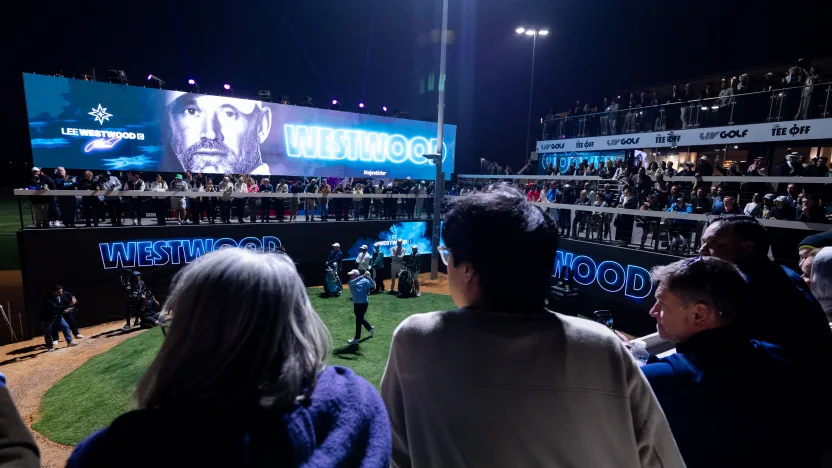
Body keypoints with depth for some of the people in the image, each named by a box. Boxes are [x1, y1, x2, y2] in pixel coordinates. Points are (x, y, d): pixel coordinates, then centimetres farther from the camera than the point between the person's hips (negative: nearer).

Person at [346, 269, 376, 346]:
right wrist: (363, 276, -34)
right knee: (360, 319, 22)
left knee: (358, 320, -1)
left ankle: (356, 339, 9)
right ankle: (370, 328, 46)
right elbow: (353, 282, -23)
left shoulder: (364, 281, -9)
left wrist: (368, 277, -32)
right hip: (356, 303, 6)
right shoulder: (351, 282, 0)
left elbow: (373, 286, -19)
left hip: (363, 303, -6)